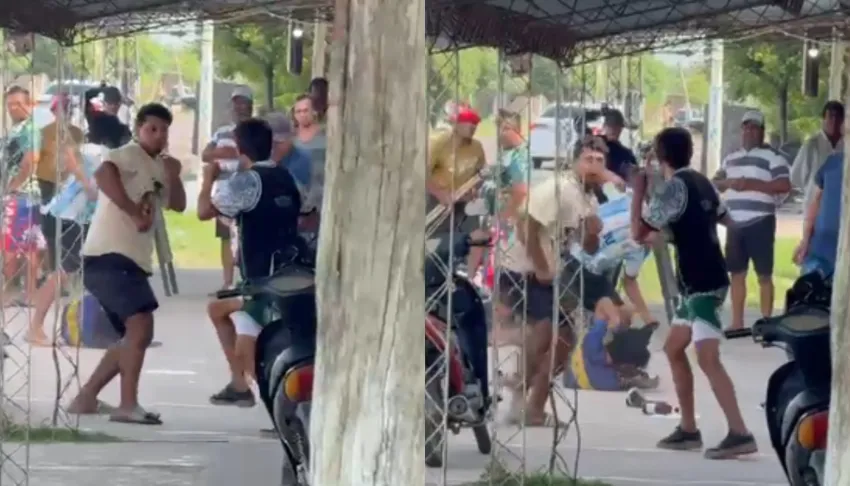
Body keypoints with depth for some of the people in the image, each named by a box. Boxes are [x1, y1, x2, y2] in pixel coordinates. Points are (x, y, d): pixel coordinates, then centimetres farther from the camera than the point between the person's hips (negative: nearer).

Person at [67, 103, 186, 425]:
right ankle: (128, 405, -27)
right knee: (141, 325, -23)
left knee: (135, 336, 15)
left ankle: (86, 398, 20)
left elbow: (178, 205, 22)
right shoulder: (129, 155, -5)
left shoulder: (156, 168, 22)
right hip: (109, 257, -10)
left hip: (131, 262, 10)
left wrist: (174, 177, 3)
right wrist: (134, 212, -27)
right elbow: (103, 174, -25)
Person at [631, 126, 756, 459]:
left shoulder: (673, 187, -14)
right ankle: (688, 430, 20)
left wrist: (639, 191, -3)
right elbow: (725, 218, 29)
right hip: (700, 283, 10)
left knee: (708, 359, -16)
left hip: (703, 285, -10)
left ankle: (740, 434, -24)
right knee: (673, 349, 17)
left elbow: (639, 233, -14)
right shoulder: (701, 182, 12)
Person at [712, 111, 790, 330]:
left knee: (764, 275, -3)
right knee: (737, 273, 8)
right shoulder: (730, 158, 17)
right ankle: (737, 322, 14)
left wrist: (752, 184, -19)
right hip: (735, 224, 6)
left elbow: (784, 185, -13)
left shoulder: (772, 156, -4)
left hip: (760, 223, -6)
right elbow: (715, 183, 19)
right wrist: (728, 182, -4)